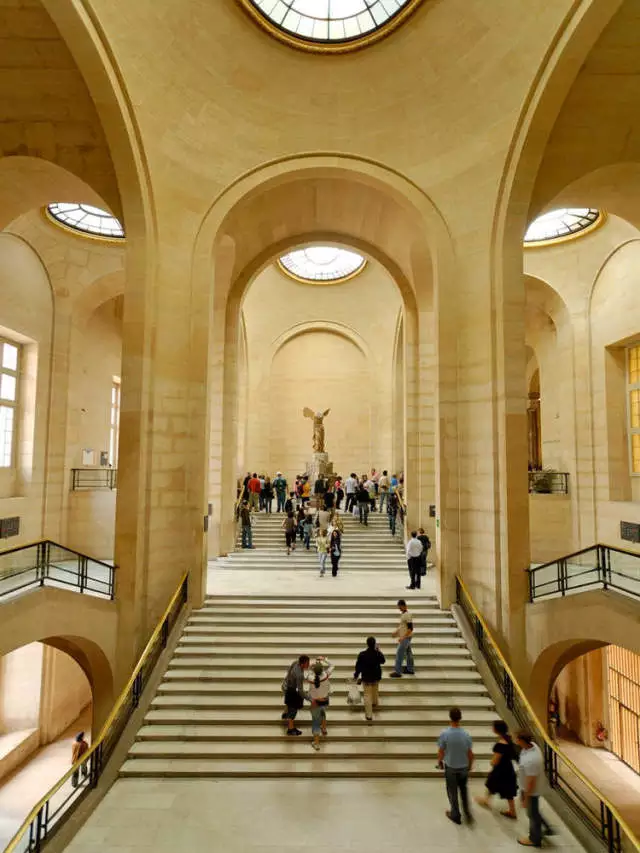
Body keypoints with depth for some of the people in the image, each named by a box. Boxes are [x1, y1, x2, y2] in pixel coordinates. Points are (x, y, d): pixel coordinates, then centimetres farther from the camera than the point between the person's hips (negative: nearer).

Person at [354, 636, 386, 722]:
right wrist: (378, 650, 5)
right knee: (375, 691, 30)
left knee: (367, 695, 5)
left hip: (366, 678, -3)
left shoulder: (362, 654, -22)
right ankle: (375, 703, 55)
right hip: (376, 676, 3)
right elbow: (383, 661, 5)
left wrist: (356, 675, 5)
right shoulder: (378, 653, -17)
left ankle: (369, 715, 6)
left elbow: (358, 666, -11)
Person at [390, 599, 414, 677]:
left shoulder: (407, 615, -20)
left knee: (399, 654, -8)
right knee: (408, 653, 17)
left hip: (405, 638, -9)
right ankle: (410, 670, 27)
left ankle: (397, 672, -4)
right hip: (404, 637, 9)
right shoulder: (402, 614, 9)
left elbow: (410, 628, -22)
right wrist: (396, 632, 11)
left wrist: (403, 637, -24)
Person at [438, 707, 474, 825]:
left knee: (452, 792, 18)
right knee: (464, 790, 27)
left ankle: (455, 815, 31)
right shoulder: (466, 734, -19)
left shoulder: (445, 734, -23)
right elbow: (470, 753, -8)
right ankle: (467, 812, 27)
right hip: (463, 767, 2)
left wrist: (439, 761, 9)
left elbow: (441, 751, -12)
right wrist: (470, 765, 12)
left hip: (450, 767, -2)